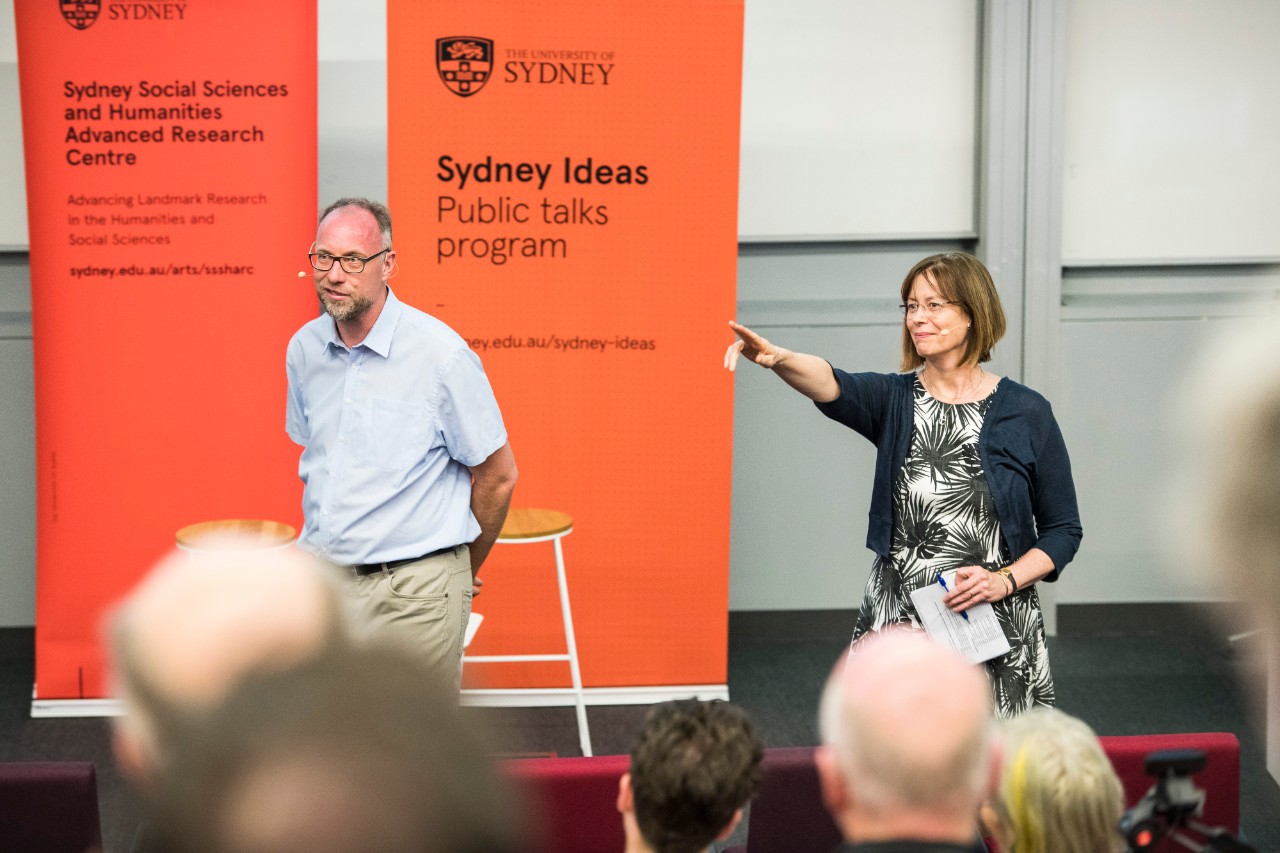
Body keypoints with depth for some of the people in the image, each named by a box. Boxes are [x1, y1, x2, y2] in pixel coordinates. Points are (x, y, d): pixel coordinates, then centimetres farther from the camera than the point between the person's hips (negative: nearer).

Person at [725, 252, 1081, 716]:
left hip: (997, 627, -1)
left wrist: (1005, 580, -12)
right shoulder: (894, 399, 3)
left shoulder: (1026, 412, 0)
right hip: (897, 625, 1)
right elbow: (833, 386, -20)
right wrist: (776, 358, -41)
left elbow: (1063, 529, 5)